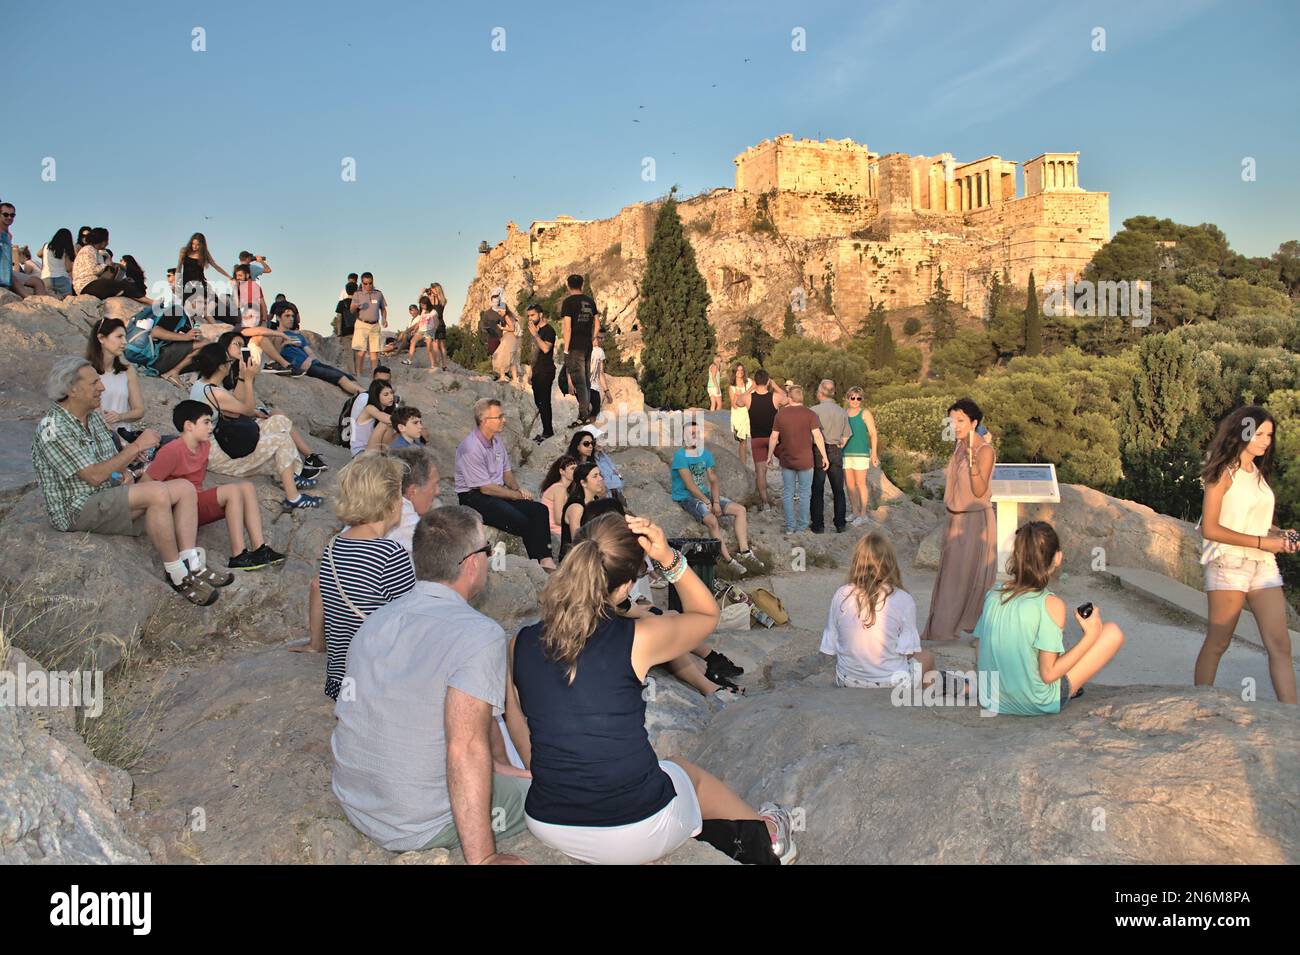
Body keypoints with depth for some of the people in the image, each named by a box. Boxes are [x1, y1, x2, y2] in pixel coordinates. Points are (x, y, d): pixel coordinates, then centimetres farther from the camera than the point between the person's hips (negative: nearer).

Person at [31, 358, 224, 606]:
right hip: (79, 509, -9)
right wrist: (136, 447, -18)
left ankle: (191, 565, -15)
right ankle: (176, 574, -22)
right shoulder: (53, 429, -16)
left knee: (185, 488, -5)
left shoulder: (93, 417, 12)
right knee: (158, 493, -31)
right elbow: (94, 476, -22)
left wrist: (125, 472, -3)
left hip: (111, 496, 10)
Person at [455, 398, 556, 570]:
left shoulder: (497, 440, 9)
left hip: (498, 492, 9)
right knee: (523, 522, -27)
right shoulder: (471, 448, -19)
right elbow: (486, 488, -17)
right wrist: (518, 495, -11)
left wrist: (518, 488, 0)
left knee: (540, 510, -13)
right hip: (475, 498, -9)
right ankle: (538, 562, -12)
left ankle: (546, 560, -20)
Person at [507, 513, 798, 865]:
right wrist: (669, 558, -8)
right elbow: (707, 615, 3)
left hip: (549, 827, 3)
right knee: (687, 772, 32)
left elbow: (518, 727, 8)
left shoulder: (520, 644, -7)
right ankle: (766, 836, 55)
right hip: (637, 832, -3)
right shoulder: (637, 639, -18)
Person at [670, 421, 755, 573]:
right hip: (686, 498, -8)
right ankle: (728, 560, -23)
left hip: (706, 495, 8)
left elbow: (714, 481, 7)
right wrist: (708, 503, -18)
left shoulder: (706, 454, 10)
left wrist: (716, 502, -9)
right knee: (712, 520, -32)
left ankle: (744, 551, -8)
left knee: (741, 510, -4)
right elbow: (690, 485, -17)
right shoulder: (679, 456, -12)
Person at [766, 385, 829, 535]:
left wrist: (770, 456, 12)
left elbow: (774, 437, 2)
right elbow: (817, 436, -13)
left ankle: (790, 526, 13)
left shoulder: (780, 414, -2)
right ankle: (802, 525, 15)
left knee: (788, 494, 10)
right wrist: (824, 456, -8)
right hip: (805, 460, -2)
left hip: (786, 460, 2)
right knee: (804, 493, 10)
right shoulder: (810, 414, -8)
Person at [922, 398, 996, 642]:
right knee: (950, 573, 14)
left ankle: (975, 626, 15)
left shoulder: (985, 450, -17)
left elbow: (979, 491, -23)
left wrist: (972, 460, -34)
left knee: (973, 573, 3)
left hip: (976, 520, -8)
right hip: (955, 519, 8)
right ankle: (946, 627, 26)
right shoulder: (958, 446, 6)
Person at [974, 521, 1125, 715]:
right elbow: (1048, 674, -18)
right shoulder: (1051, 604, -20)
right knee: (1113, 632, 4)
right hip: (1037, 704, -6)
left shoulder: (992, 595, -4)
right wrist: (1090, 636, -9)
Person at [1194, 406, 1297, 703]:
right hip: (1229, 564, -6)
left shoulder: (1259, 473, 14)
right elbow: (1210, 529, -12)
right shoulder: (1224, 473, -6)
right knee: (1217, 643, 1)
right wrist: (1262, 542, -14)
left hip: (1264, 565, 7)